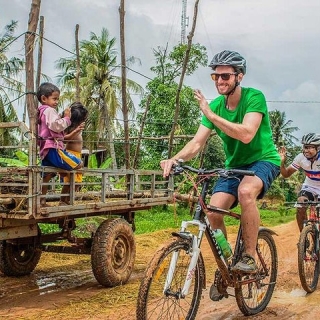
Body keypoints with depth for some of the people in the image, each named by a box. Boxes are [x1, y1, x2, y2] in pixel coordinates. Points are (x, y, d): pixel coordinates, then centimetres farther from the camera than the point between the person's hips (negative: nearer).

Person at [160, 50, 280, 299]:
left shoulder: (254, 97, -18)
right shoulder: (215, 105, -3)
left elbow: (246, 134, -32)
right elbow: (197, 142, -11)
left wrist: (211, 115, -35)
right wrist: (175, 159, -30)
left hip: (263, 160, -5)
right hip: (234, 165, 5)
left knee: (246, 190, -37)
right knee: (213, 211, -16)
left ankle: (249, 257, -22)